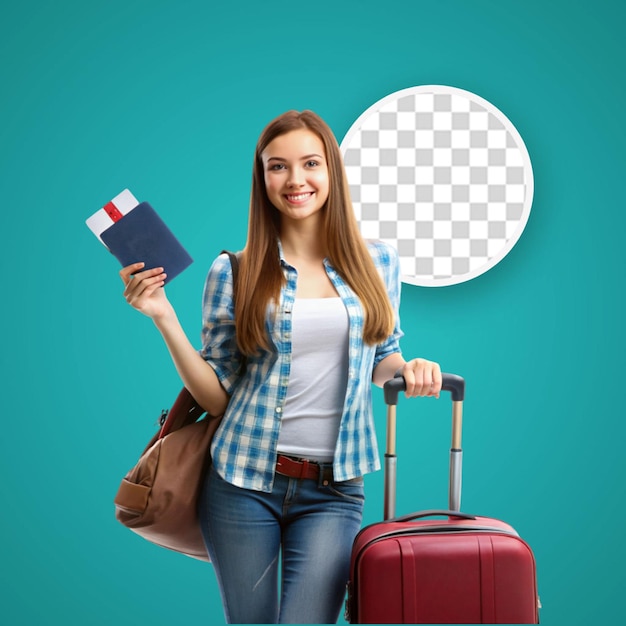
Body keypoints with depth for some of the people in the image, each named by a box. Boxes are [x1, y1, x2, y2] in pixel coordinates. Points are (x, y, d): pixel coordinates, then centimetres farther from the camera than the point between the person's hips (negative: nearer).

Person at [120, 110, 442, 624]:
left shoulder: (378, 262, 4)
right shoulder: (234, 272, -2)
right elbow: (218, 397, -1)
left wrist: (408, 368, -4)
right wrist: (165, 318, -10)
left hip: (333, 491, 1)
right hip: (244, 483, 0)